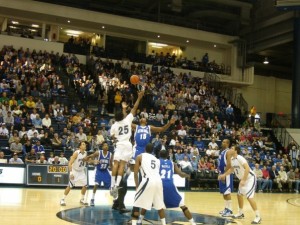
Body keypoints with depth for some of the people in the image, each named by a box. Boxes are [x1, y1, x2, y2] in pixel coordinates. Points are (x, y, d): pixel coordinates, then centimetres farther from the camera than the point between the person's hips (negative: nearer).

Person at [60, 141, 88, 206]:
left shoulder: (85, 153, -3)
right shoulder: (76, 153, -22)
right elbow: (70, 163, -25)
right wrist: (71, 173, -33)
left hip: (81, 171, 6)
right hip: (75, 171, -6)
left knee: (85, 185, 2)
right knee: (70, 186, -8)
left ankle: (82, 200, 17)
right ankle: (62, 200, 4)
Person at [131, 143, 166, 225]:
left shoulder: (140, 156, 15)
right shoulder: (157, 159, 28)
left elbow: (135, 173, 8)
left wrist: (137, 186, 16)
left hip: (148, 180, -5)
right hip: (158, 181, 5)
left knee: (137, 204, 5)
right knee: (160, 205, 24)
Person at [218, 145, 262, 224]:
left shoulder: (240, 158, -26)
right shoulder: (232, 159, 2)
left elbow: (247, 168, -34)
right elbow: (231, 169, 20)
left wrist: (243, 180, -36)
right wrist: (223, 175, 10)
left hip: (250, 178, -10)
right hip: (243, 179, 10)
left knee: (249, 197, -18)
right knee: (239, 195, 17)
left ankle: (258, 217, -13)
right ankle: (240, 213, 32)